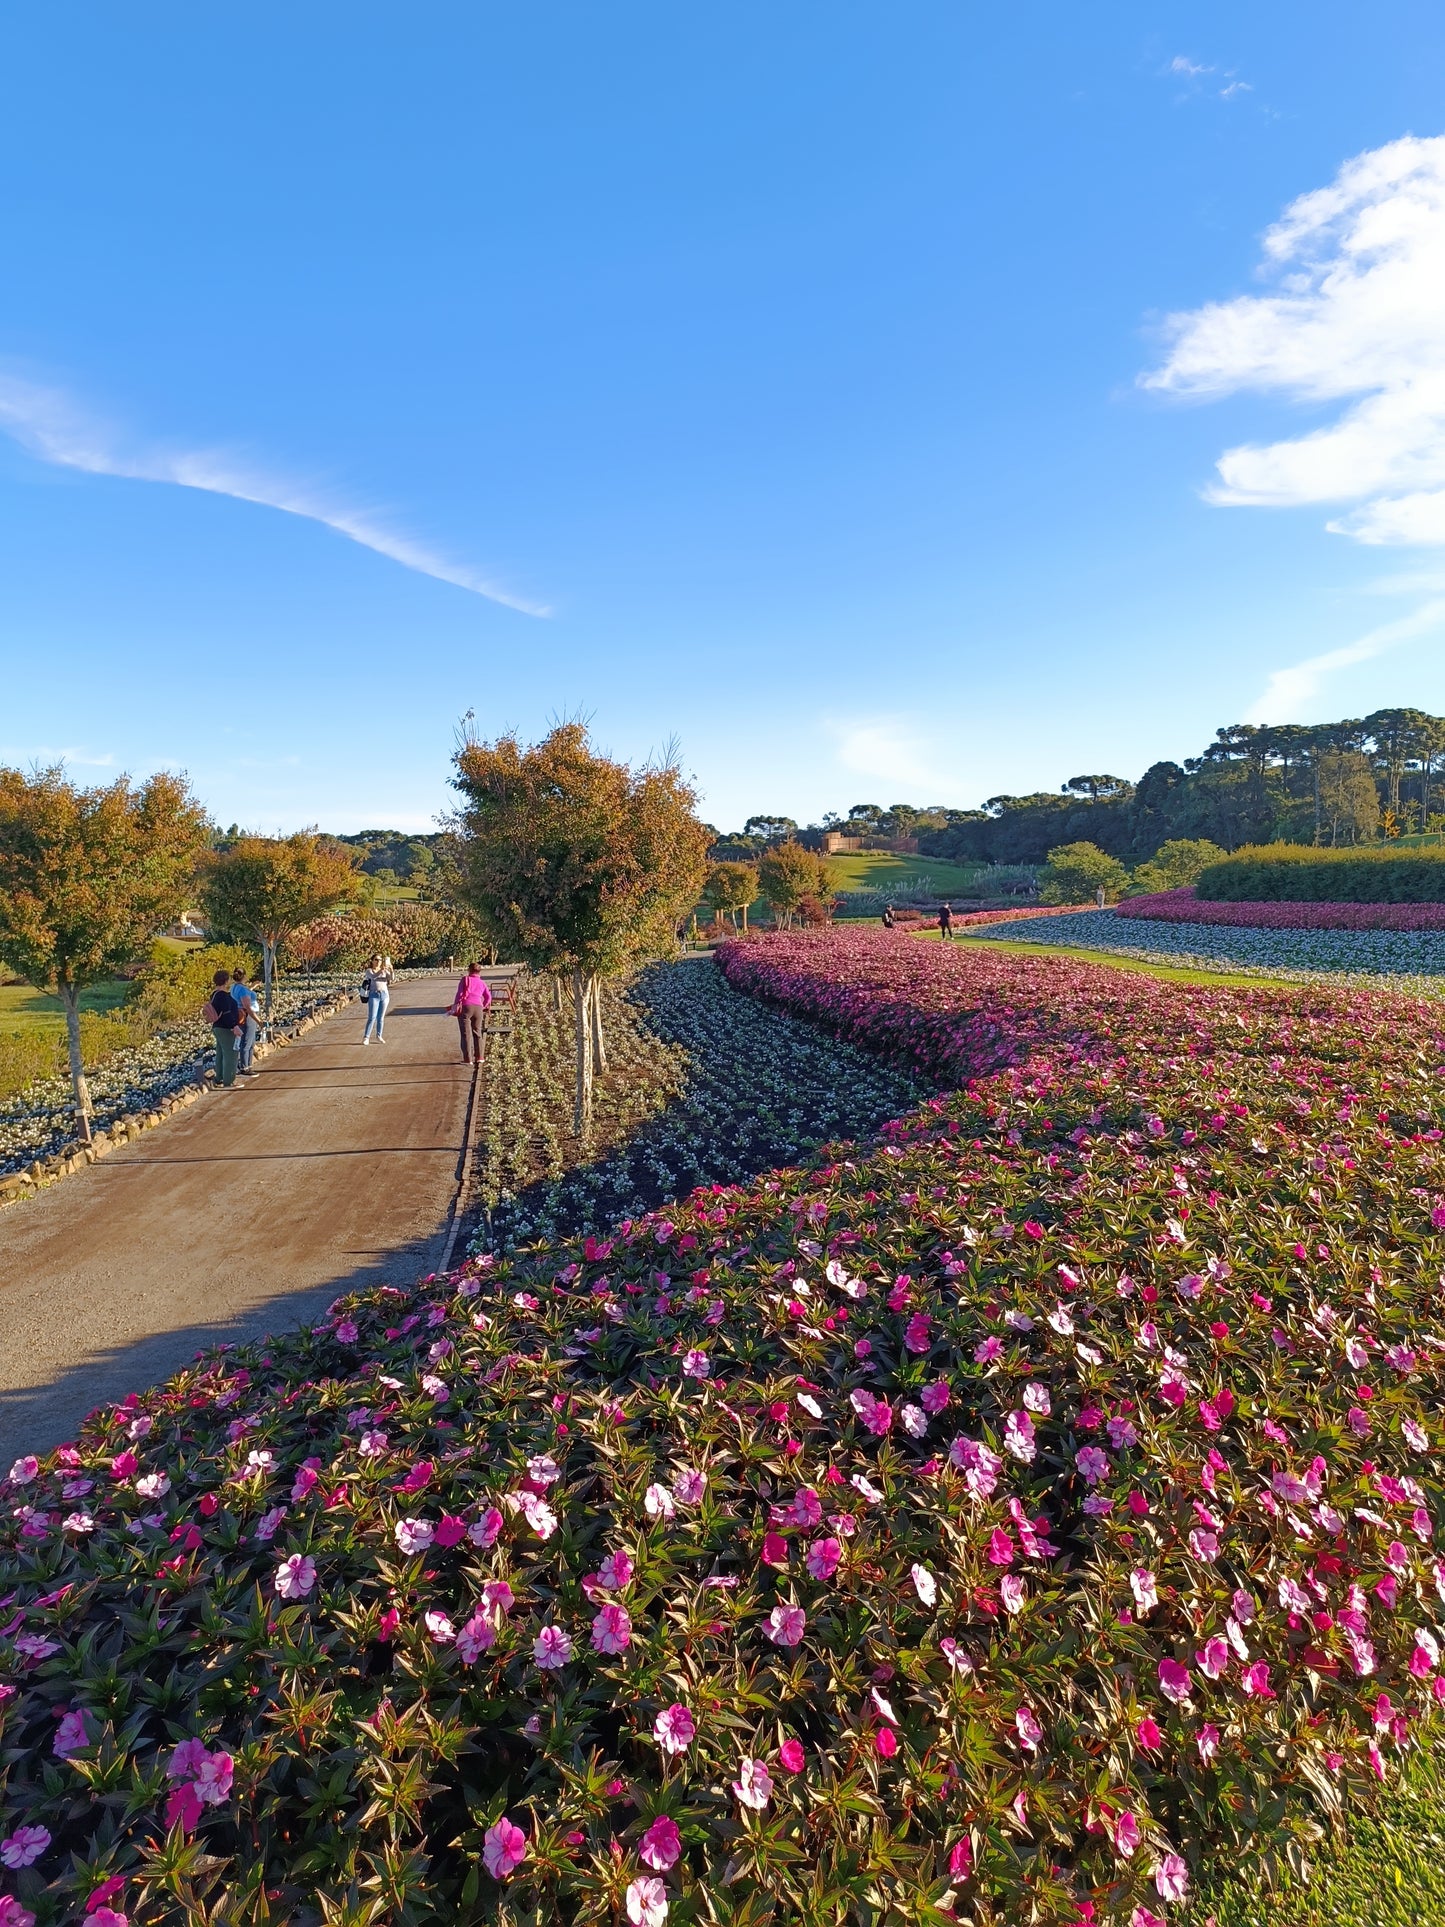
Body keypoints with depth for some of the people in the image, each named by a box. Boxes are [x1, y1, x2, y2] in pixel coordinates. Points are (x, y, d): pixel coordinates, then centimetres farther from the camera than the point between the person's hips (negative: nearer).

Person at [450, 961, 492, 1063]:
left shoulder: (465, 979, 4)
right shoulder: (482, 983, 16)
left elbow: (460, 993, -3)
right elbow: (488, 997, 15)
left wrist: (456, 1005, 0)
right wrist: (484, 1006, 29)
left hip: (466, 1006, -4)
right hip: (478, 1008, 4)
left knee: (466, 1034, -2)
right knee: (477, 1033, 15)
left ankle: (467, 1059, -6)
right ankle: (478, 1057, 14)